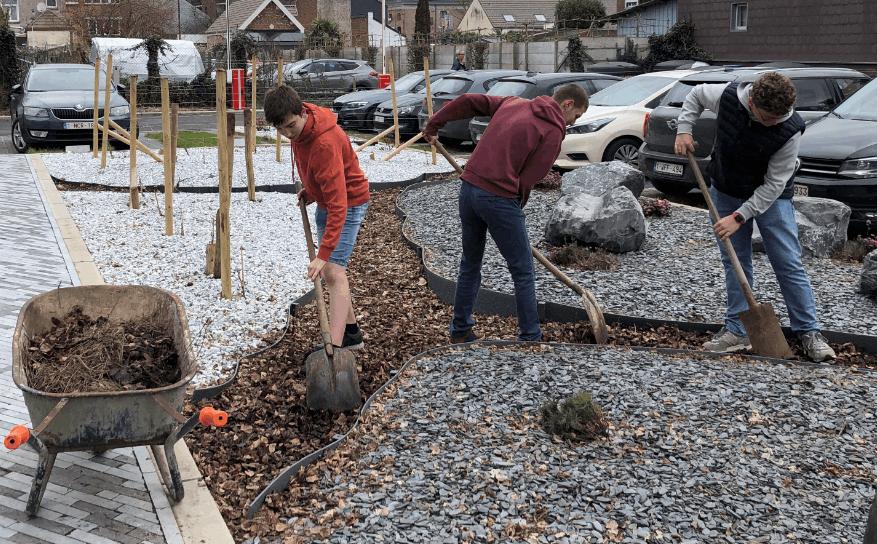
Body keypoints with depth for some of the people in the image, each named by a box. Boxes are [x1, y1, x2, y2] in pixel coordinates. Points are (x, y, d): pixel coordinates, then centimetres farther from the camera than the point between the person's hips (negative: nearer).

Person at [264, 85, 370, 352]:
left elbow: (338, 206, -40)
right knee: (330, 270, 15)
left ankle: (335, 347, -24)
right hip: (326, 201, 10)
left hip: (348, 203, -9)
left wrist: (323, 255, -44)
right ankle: (351, 332, 28)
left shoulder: (325, 144, -36)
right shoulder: (301, 125, -9)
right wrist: (311, 189, 5)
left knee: (333, 272, -19)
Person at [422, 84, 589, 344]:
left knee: (470, 264, 22)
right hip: (499, 198, -7)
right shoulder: (553, 132, -4)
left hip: (469, 186, 8)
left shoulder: (514, 103, 16)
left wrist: (433, 125, 28)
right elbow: (528, 180, -9)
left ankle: (460, 331, 31)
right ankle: (530, 339, 11)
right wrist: (517, 206, 7)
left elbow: (468, 102, 19)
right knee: (523, 273, 6)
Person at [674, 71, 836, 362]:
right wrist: (684, 128, -10)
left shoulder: (789, 130, -29)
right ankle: (737, 331, 13)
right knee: (735, 262, 6)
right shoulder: (727, 96, -22)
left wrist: (739, 217, -27)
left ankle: (809, 331, 8)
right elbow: (696, 94, 2)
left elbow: (774, 184, -24)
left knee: (789, 264, -3)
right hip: (726, 193, 3)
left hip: (770, 197, -3)